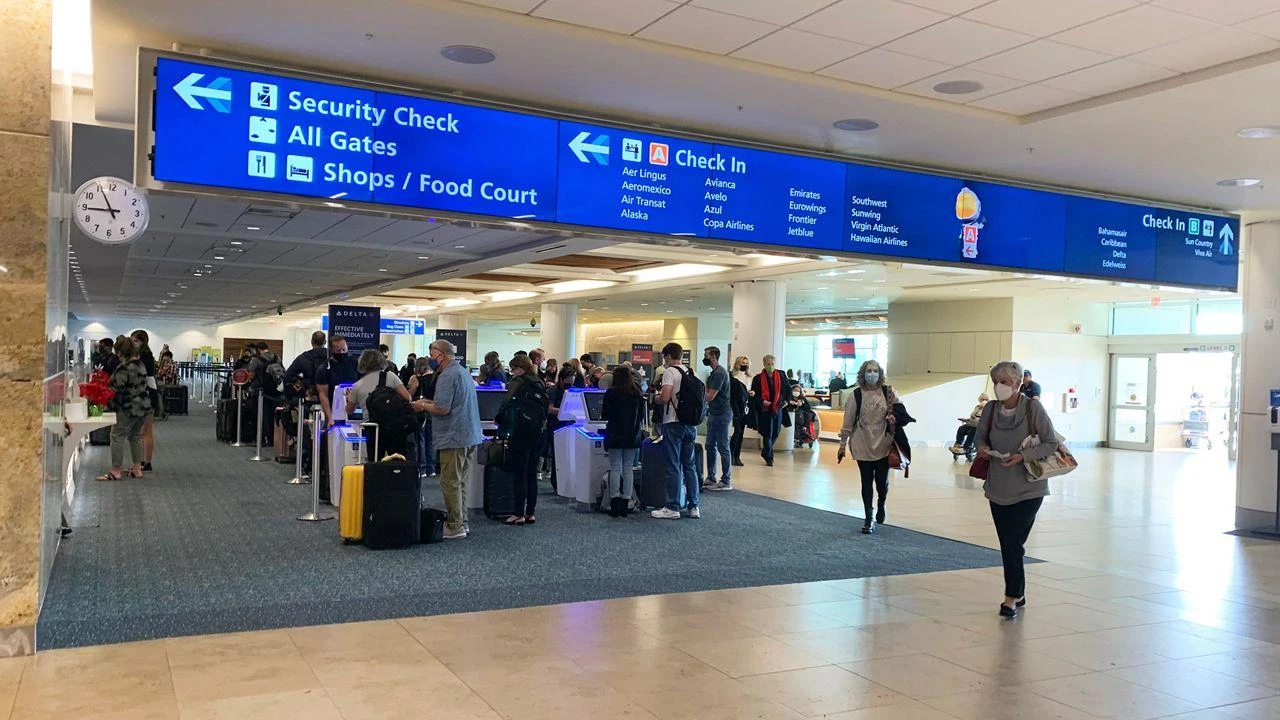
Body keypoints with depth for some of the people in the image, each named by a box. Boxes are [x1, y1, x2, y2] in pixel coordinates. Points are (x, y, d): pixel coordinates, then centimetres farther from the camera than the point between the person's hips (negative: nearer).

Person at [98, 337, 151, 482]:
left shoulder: (123, 368, -18)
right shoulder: (141, 365, 9)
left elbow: (117, 389, -18)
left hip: (128, 409, -8)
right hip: (144, 407, 9)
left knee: (117, 437, 1)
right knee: (135, 437, 17)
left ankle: (116, 471, 3)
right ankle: (137, 469, 20)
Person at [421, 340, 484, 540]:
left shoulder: (447, 376, -15)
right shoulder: (463, 371, 18)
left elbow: (442, 409, -21)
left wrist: (423, 406, -4)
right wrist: (430, 402, 17)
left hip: (454, 437, -10)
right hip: (470, 436, 10)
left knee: (450, 483, -3)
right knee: (460, 482, 16)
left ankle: (455, 527, 0)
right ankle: (461, 522, 22)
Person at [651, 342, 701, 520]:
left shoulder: (670, 372, -10)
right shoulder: (690, 373, 12)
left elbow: (665, 398, -21)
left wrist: (656, 398, 1)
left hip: (674, 424, -7)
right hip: (691, 424, 7)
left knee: (673, 467, -2)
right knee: (690, 465, 12)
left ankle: (672, 508, 3)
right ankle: (694, 507, 14)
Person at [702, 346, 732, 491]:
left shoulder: (720, 373, -16)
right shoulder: (713, 373, 16)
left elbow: (710, 396, -20)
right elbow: (707, 393, 18)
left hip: (721, 414, -10)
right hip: (714, 414, 10)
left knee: (723, 448, -5)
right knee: (710, 446, 13)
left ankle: (726, 481, 0)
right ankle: (711, 479, 20)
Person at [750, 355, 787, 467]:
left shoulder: (781, 376, 1)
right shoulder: (758, 378, -8)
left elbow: (788, 387, 17)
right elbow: (754, 394, -4)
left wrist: (786, 400, 13)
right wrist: (762, 401, -18)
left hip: (777, 408, 4)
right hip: (764, 409, -4)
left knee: (775, 433, 11)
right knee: (767, 434, -3)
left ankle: (766, 452, 34)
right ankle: (769, 457, 8)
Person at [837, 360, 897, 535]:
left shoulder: (888, 392, -1)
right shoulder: (857, 394, -3)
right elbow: (848, 420, 0)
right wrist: (842, 444, 2)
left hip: (883, 444, 0)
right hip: (863, 446, 0)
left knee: (882, 481, 3)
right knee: (867, 482, 3)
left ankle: (881, 505, 36)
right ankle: (869, 519, 16)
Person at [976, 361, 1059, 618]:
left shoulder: (1033, 408, -13)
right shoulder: (990, 409, -1)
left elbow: (1051, 443, -10)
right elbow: (981, 436, 13)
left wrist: (1022, 456, -22)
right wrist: (982, 448, -9)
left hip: (1028, 488, -4)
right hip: (998, 488, 4)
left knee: (1014, 544, -7)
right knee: (1007, 545, 11)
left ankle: (1012, 597, 8)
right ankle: (1018, 594, 27)